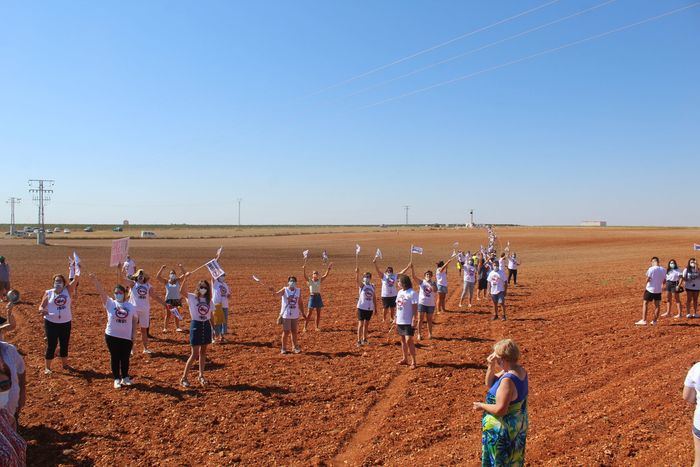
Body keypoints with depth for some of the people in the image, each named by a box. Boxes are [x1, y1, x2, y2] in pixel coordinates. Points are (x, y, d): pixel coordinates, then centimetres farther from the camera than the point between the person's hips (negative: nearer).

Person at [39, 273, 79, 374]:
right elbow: (41, 306, -2)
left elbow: (76, 279, -11)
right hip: (51, 323, -2)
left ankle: (65, 364, 29)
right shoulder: (48, 293, -3)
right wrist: (42, 310, -24)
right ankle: (47, 367, 13)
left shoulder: (68, 290, 0)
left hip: (66, 323, 2)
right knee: (51, 345, 1)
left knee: (64, 345, 14)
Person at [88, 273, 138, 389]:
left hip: (127, 337, 1)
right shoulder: (110, 303, -4)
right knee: (115, 358, 8)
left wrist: (133, 334, 5)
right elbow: (101, 292, -15)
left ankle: (125, 377, 27)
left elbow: (135, 319, 10)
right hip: (112, 336, -1)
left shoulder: (130, 306, 2)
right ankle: (117, 379, 20)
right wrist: (95, 280, -29)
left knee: (125, 358, 10)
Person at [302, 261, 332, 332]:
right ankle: (305, 327, 3)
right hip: (312, 297, -4)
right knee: (309, 313, -3)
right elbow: (305, 276, -21)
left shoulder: (319, 280, 6)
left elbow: (326, 275, -2)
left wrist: (329, 269, -14)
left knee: (318, 313, 7)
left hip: (318, 297, 4)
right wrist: (304, 269, -37)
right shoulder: (309, 280, -3)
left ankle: (317, 327, 17)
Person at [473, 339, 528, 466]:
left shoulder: (508, 380, -32)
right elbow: (489, 384, 5)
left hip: (504, 429, -9)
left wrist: (481, 406, -15)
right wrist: (491, 366, -10)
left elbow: (500, 409, -30)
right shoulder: (518, 370, -3)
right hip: (516, 424, 9)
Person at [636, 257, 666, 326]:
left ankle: (644, 320, 1)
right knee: (657, 305, 12)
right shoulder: (663, 270, 1)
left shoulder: (651, 269, -15)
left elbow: (648, 279, -15)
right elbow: (664, 281, 9)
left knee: (645, 304, 5)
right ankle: (654, 321, 19)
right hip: (658, 290, 5)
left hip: (650, 289, -4)